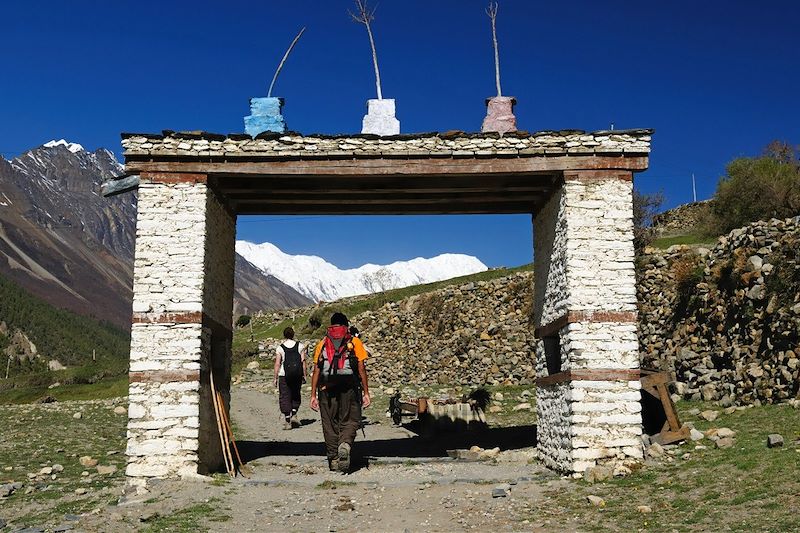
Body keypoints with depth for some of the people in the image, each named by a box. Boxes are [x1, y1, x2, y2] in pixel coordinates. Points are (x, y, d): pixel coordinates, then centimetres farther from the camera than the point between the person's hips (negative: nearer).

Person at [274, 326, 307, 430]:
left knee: (285, 397, 4)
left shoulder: (280, 348, -1)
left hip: (284, 375, -2)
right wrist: (304, 375, 3)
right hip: (297, 375, 2)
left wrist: (275, 378, 1)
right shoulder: (300, 346, 2)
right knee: (296, 395, 20)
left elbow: (277, 364, -3)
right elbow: (303, 361, -1)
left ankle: (287, 421, 1)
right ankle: (294, 415, 7)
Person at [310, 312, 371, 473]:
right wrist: (366, 392, 4)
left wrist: (313, 395, 8)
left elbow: (316, 371, 6)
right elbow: (361, 369, 1)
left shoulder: (322, 344, 12)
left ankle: (333, 459, 14)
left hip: (327, 389, 2)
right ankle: (345, 445, -20)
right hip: (349, 388, -2)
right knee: (350, 421, 8)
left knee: (329, 424, 12)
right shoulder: (355, 342, 7)